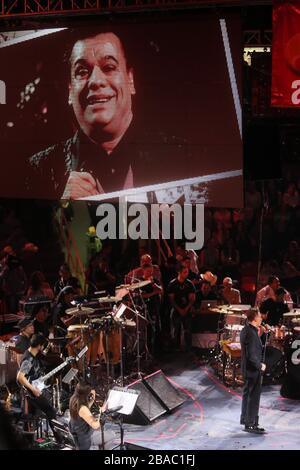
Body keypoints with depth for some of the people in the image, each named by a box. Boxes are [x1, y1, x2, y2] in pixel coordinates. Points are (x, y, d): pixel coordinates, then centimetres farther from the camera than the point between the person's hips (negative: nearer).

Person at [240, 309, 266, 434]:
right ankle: (251, 424, 1)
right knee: (254, 396, -3)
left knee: (247, 394, 21)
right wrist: (260, 366, -13)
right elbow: (252, 356, -25)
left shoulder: (245, 330, 6)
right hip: (253, 369, -10)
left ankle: (245, 419, 34)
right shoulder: (251, 333, -24)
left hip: (247, 368, 10)